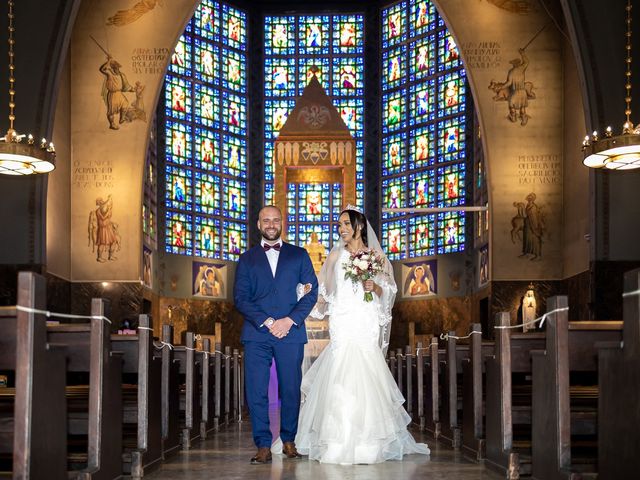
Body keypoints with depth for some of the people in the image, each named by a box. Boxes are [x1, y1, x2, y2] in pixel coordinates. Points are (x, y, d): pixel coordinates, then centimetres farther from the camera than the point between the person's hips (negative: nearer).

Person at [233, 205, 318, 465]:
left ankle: (289, 440, 17)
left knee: (291, 390, 3)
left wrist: (289, 321, -8)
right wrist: (267, 322, -9)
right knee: (256, 392, -4)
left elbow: (311, 292, 5)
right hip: (256, 334, 0)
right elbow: (240, 298, 4)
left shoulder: (299, 255, 13)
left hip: (290, 333, 0)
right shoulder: (247, 258, 13)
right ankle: (263, 446, 0)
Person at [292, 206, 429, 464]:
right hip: (342, 324, 1)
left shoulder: (376, 255, 9)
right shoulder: (335, 256, 12)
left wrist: (375, 287, -10)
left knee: (365, 379, -6)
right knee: (339, 380, -7)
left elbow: (388, 291, 8)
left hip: (366, 326, -1)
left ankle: (369, 441, 2)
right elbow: (324, 291, 14)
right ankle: (339, 441, -3)